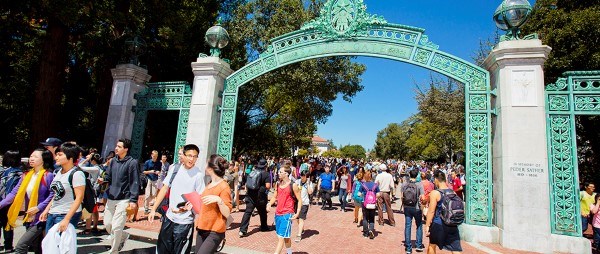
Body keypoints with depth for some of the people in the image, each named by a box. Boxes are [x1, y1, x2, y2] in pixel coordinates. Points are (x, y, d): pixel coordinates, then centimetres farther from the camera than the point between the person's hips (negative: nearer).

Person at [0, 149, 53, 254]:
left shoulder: (48, 175, -13)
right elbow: (14, 193, 5)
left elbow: (53, 194, -17)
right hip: (29, 217, 7)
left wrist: (38, 207, -19)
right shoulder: (27, 175, 7)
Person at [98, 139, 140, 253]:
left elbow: (135, 183, -14)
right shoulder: (113, 161, 7)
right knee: (107, 224, 14)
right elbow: (109, 177, 16)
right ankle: (123, 236, 39)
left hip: (124, 200, -7)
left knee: (116, 227, -3)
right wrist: (103, 180, -8)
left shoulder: (132, 162, -12)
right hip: (110, 198, 7)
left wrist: (133, 200, -18)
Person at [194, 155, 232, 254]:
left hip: (214, 232, -8)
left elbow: (227, 213, -18)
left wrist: (219, 200, -31)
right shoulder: (209, 184, 11)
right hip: (202, 230, 8)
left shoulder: (224, 187, -15)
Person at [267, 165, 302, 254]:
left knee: (281, 237, -8)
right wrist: (269, 204, -4)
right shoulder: (278, 184, 6)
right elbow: (274, 197, 15)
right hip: (277, 213, 7)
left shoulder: (293, 185, -11)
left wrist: (297, 213, -18)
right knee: (286, 237, 20)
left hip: (287, 214, -6)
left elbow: (299, 200, -7)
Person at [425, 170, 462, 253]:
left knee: (432, 245, 19)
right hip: (452, 225, 4)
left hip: (438, 225, -4)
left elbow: (431, 211, -14)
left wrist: (427, 225, -8)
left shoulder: (434, 193, -13)